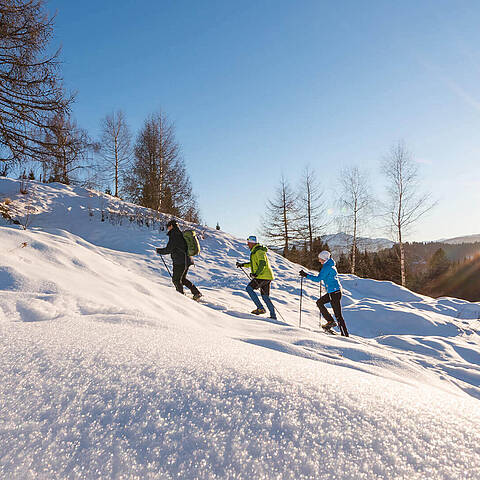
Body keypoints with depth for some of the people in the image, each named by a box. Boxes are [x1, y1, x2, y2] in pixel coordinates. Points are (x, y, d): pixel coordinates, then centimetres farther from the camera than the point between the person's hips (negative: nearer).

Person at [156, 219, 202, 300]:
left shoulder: (174, 235, -12)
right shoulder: (180, 234, 17)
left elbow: (168, 249, -13)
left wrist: (159, 251, 2)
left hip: (180, 262, -10)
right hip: (186, 260, 10)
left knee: (176, 279, 2)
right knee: (183, 279, 18)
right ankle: (197, 293, 15)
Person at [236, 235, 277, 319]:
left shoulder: (259, 251, -13)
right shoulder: (255, 251, 19)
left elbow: (262, 263, -25)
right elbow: (254, 263, 33)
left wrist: (256, 274, -33)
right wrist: (242, 265, 29)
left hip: (263, 276, -10)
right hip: (267, 276, 10)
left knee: (249, 288, -6)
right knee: (265, 296, 11)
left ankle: (260, 308, -10)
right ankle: (273, 316, 11)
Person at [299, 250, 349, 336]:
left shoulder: (327, 266, -15)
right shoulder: (331, 265, 14)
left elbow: (318, 279, -18)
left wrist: (306, 275, -13)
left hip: (334, 292, -10)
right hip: (335, 291, 10)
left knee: (338, 315, -5)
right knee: (319, 302, 15)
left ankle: (345, 335, -1)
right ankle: (330, 321, 13)